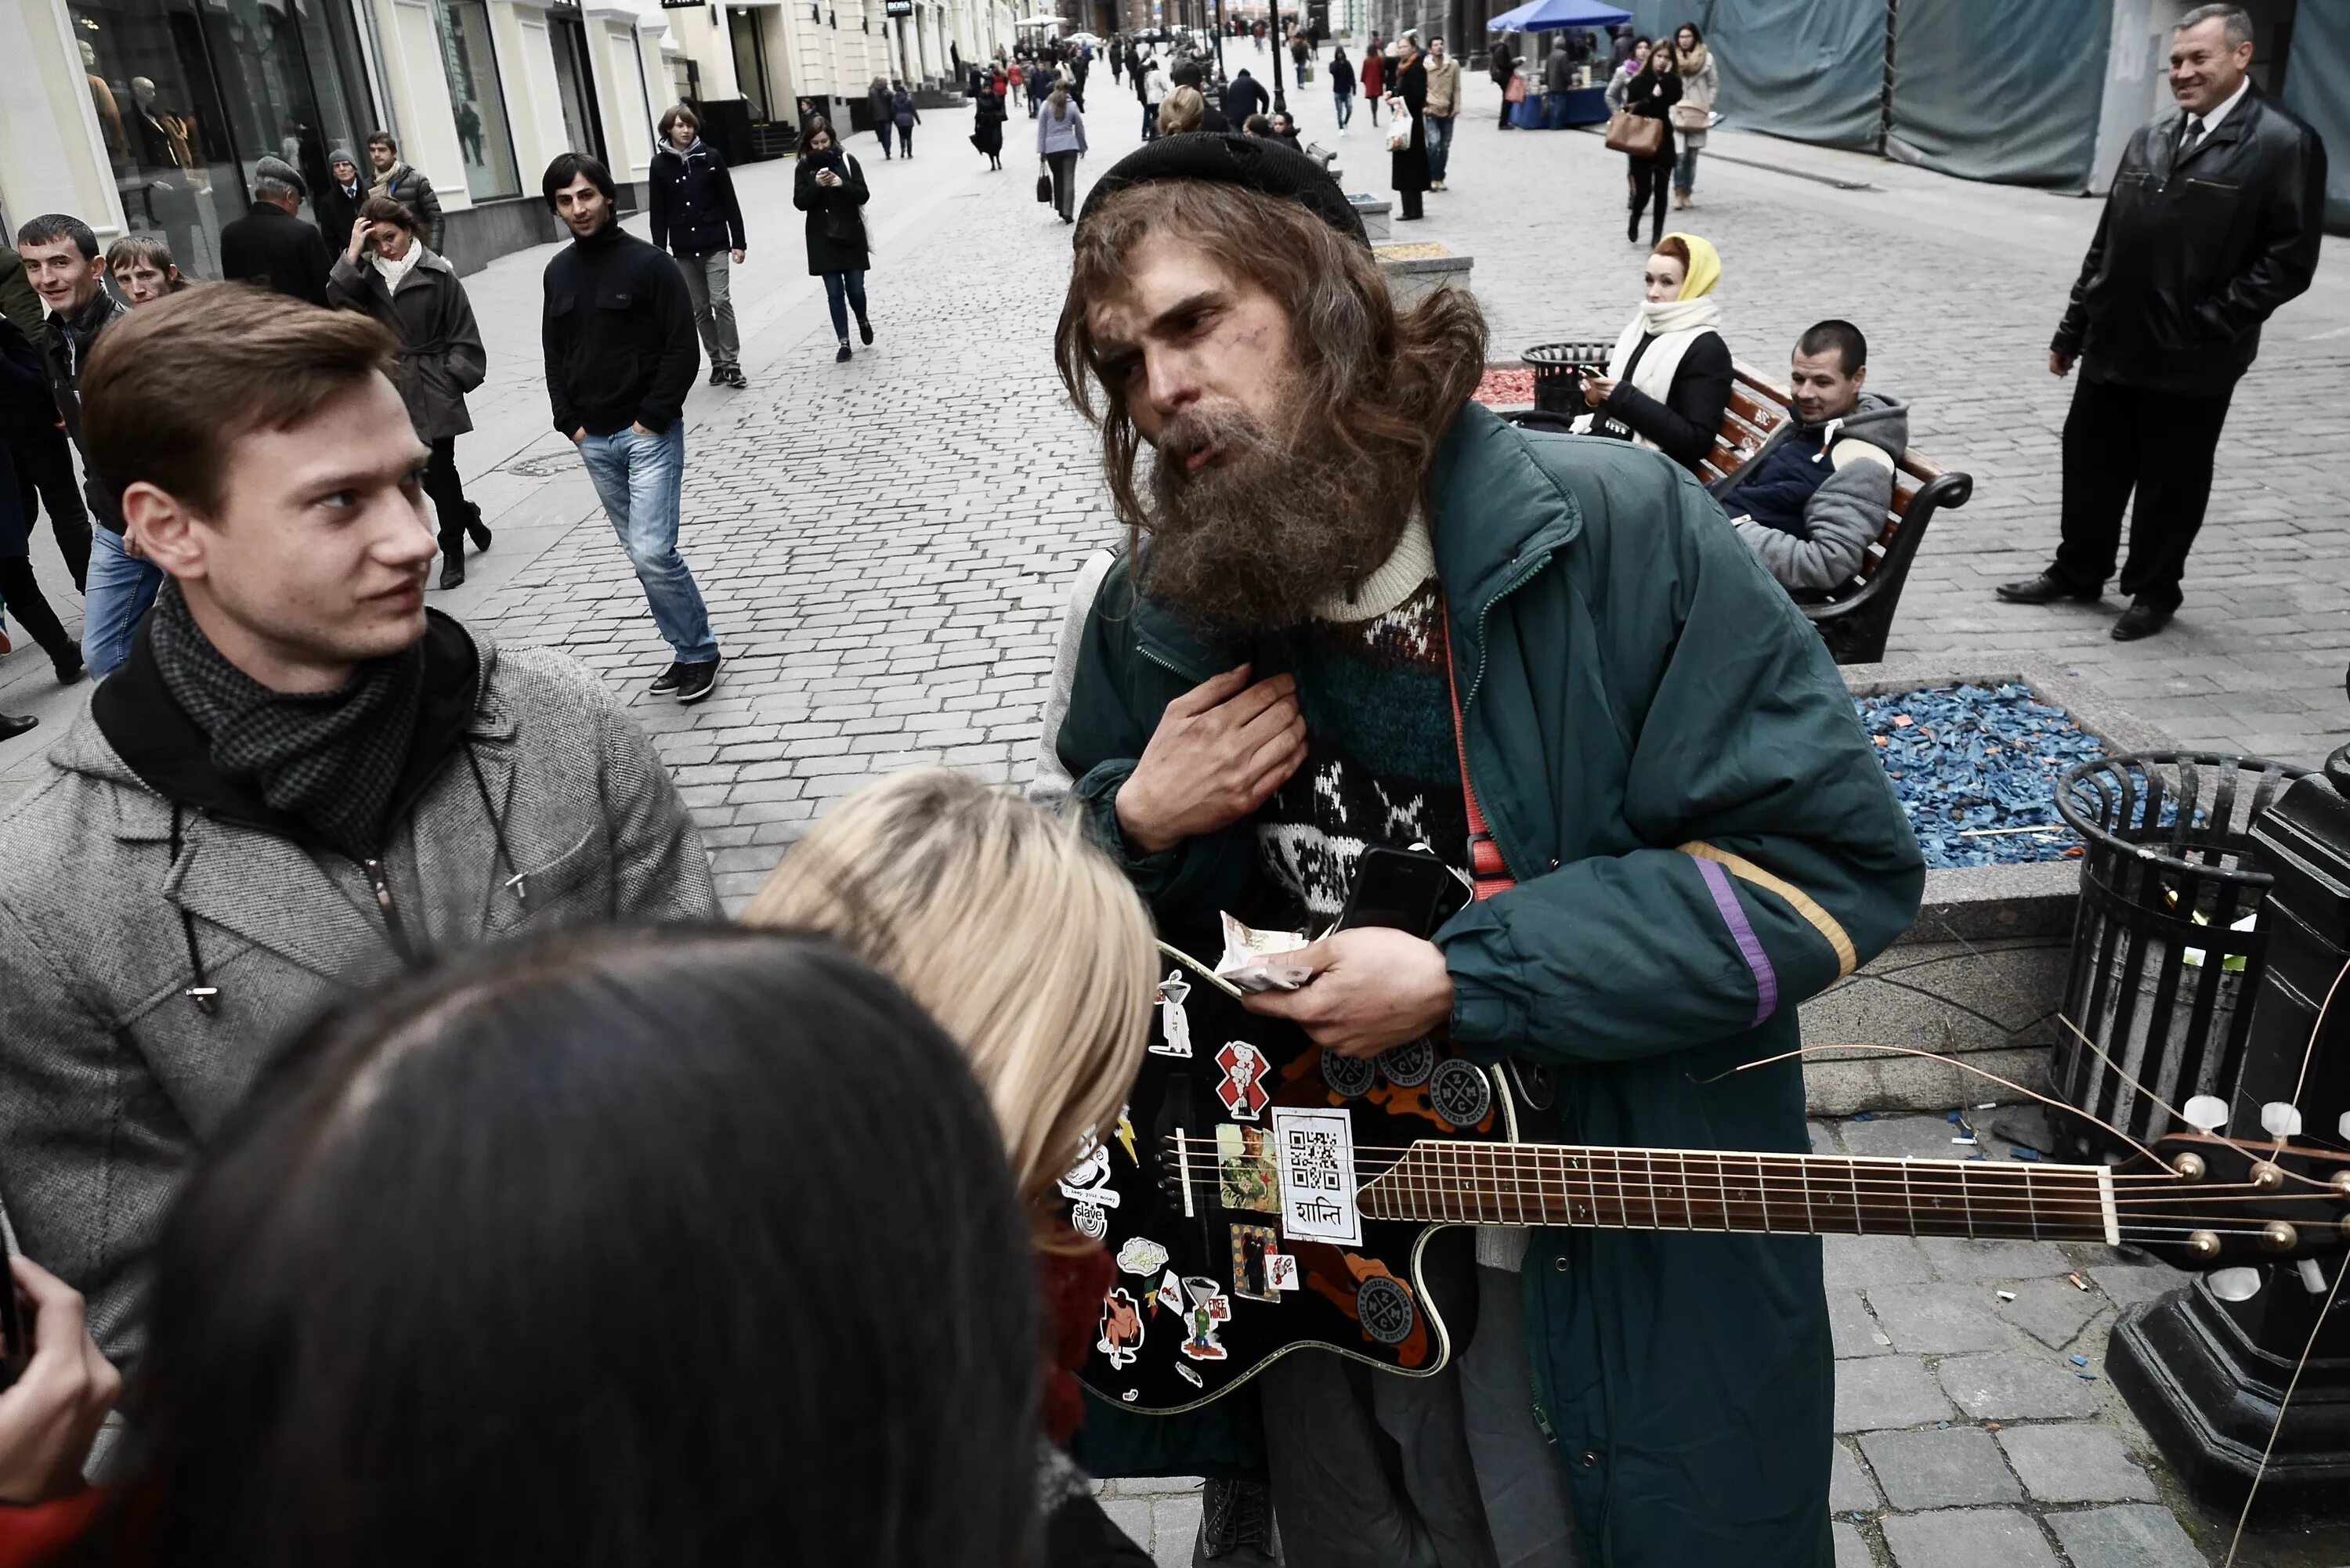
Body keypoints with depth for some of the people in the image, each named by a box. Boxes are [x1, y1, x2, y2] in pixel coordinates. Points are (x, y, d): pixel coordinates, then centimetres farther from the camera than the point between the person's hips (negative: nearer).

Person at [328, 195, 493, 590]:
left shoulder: (437, 273, -4)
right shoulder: (366, 274, 6)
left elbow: (462, 332, -1)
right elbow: (336, 302, -11)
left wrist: (456, 377, -6)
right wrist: (352, 254, -14)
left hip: (434, 387, -3)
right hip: (393, 390, 3)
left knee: (439, 467, 1)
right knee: (421, 471, 4)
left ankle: (453, 547, 15)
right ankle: (466, 516, 31)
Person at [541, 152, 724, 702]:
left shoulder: (649, 263, -8)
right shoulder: (558, 271, 8)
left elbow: (683, 350, -10)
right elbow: (555, 353, 15)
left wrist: (653, 418, -14)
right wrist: (571, 423, 4)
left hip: (650, 433, -6)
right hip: (593, 440, 6)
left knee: (653, 551, -13)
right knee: (641, 554, 9)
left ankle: (698, 650, 4)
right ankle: (689, 650, 20)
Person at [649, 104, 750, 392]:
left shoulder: (710, 157, -1)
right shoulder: (660, 164, 0)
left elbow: (729, 202, 1)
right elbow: (658, 212, 2)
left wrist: (738, 241, -3)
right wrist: (659, 253, 0)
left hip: (715, 244, -2)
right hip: (684, 250, 2)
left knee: (721, 301, -10)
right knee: (700, 309, 6)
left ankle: (731, 363, -3)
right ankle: (717, 363, 16)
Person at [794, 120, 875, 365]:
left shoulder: (847, 161, -1)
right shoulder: (804, 167, 1)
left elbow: (863, 195, -4)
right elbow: (800, 202, -5)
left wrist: (842, 184, -21)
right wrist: (816, 185, -20)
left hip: (851, 236, 0)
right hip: (823, 240, 1)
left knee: (855, 289, 1)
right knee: (835, 293, 0)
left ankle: (863, 320, 34)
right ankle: (844, 342, 9)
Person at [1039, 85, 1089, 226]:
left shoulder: (1046, 105, 3)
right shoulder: (1072, 106, 3)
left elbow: (1041, 129, 2)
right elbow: (1080, 128, 9)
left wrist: (1041, 150, 5)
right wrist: (1082, 147, 22)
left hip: (1051, 148, 1)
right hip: (1069, 146, -1)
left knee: (1057, 179, 14)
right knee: (1069, 180, -2)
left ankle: (1060, 209, 19)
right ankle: (1067, 214, -7)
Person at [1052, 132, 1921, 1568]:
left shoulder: (1620, 531, -18)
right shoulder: (1158, 615, -3)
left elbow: (1841, 864, -19)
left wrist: (1460, 980, -23)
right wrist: (1141, 824, -15)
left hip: (1615, 1274, -3)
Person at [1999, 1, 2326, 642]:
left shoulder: (2285, 144, -8)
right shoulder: (2150, 139, 10)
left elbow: (2290, 259, -12)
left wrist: (2208, 325, -18)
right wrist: (2072, 329, 12)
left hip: (2193, 361, -5)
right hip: (2115, 345, 6)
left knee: (2172, 484, 7)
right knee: (2089, 464, 15)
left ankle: (2155, 592, 23)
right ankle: (2077, 572, 32)